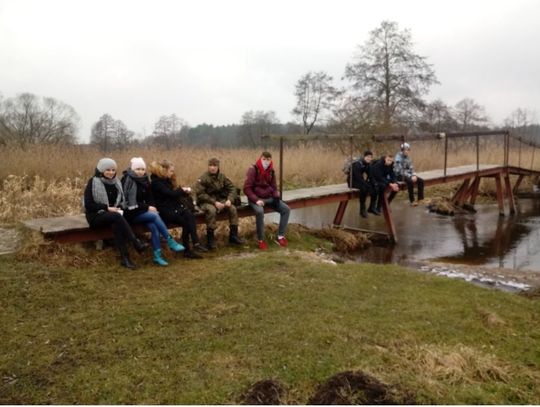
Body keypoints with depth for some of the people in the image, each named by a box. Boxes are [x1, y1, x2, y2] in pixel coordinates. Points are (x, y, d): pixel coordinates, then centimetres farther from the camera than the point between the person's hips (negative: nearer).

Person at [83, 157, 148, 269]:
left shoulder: (116, 182, 11)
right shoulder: (93, 182, -7)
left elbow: (121, 201, 18)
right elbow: (88, 205, -12)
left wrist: (119, 208, -6)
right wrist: (107, 208, -20)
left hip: (113, 215, 4)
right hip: (96, 215, -4)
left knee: (116, 224, -35)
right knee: (117, 217, -37)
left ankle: (124, 257, -43)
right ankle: (136, 243, -42)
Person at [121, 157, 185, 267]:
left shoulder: (145, 180, 9)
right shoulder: (127, 180, -11)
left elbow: (149, 198, 15)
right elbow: (128, 202, -16)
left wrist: (152, 207, -7)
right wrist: (147, 208, -17)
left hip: (143, 211, 6)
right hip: (131, 213, -6)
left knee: (154, 226, -23)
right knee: (155, 216, -27)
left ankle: (157, 255, -23)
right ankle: (171, 242, -22)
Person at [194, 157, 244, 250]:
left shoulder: (222, 176, 3)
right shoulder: (203, 178, -12)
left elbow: (232, 188, 4)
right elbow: (200, 194, -17)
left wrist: (229, 199, -15)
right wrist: (214, 202, -24)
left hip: (219, 200, 5)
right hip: (206, 202, -5)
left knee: (233, 208, -18)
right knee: (211, 210, -36)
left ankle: (233, 236, -6)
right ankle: (210, 239, -26)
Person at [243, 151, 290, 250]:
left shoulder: (271, 171, 6)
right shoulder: (253, 170, -11)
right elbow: (247, 188, -14)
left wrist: (276, 194, -9)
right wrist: (256, 200, -26)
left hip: (269, 198, 6)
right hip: (256, 198, -6)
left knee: (286, 209, -12)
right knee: (260, 211, -37)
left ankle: (281, 236, -3)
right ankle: (261, 240, -21)